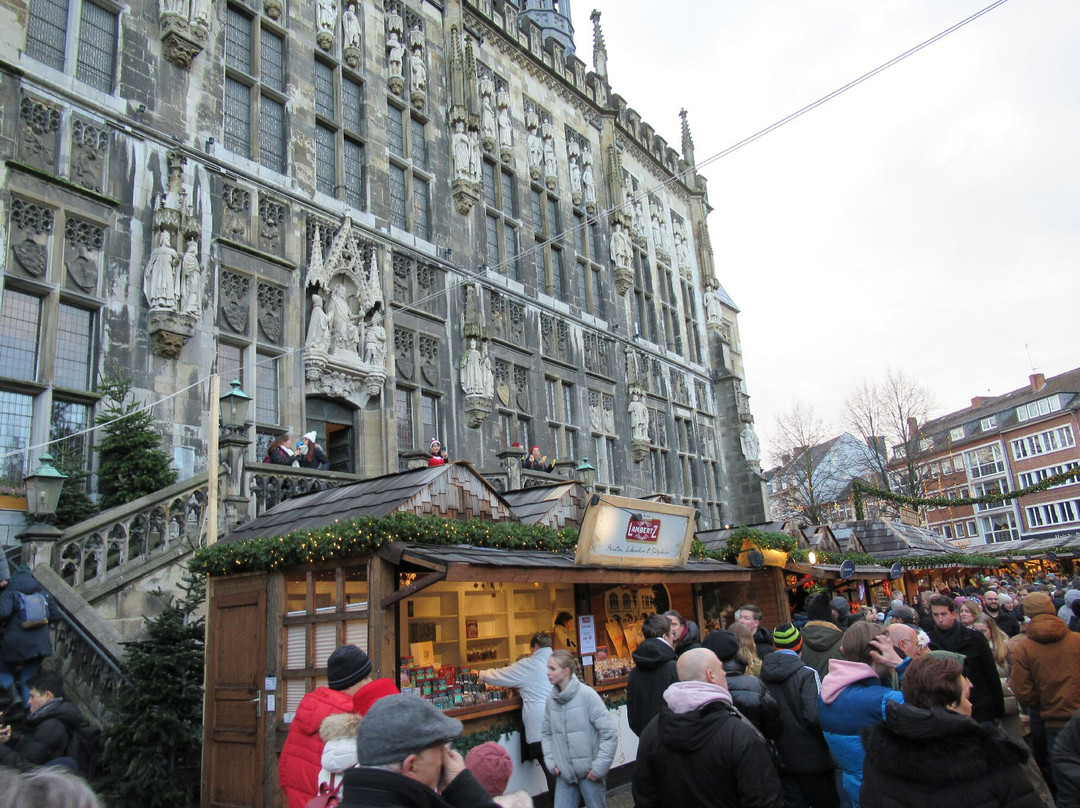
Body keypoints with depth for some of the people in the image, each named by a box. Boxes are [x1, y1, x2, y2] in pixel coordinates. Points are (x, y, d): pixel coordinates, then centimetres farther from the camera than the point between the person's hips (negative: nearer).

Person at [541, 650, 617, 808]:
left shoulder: (586, 694, -14)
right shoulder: (551, 699, 0)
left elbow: (609, 733, -14)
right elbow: (546, 733, 13)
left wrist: (599, 766, -13)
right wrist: (551, 762, 2)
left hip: (589, 773, -4)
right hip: (564, 773, 4)